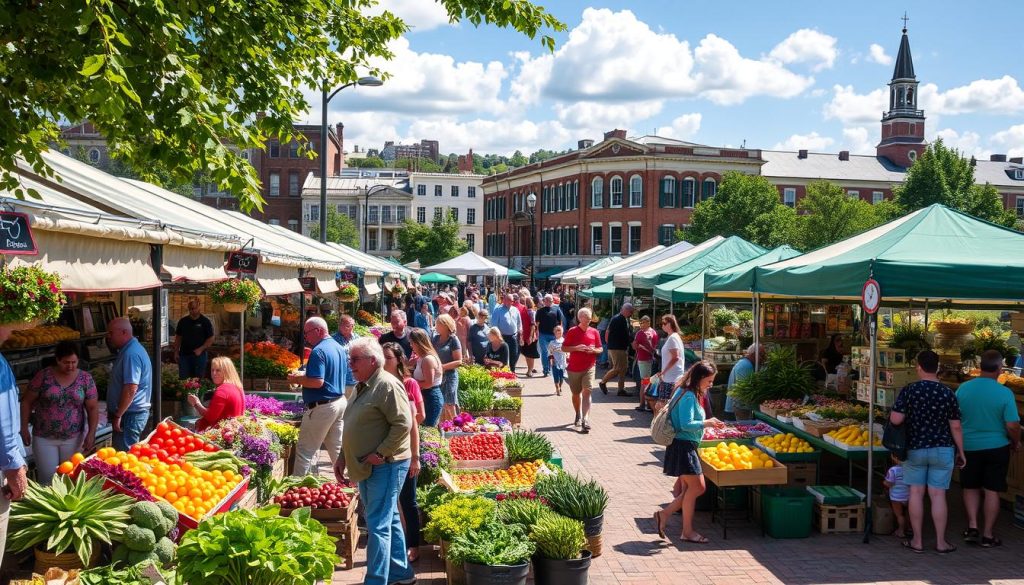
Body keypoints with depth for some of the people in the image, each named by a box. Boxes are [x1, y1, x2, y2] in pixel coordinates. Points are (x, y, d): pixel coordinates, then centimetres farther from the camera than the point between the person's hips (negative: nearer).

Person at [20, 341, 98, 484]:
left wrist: (91, 434, -9)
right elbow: (27, 401, 1)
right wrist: (24, 428, -3)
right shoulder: (43, 376, -7)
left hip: (74, 437, 1)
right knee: (47, 478, 3)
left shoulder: (85, 379, -4)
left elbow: (93, 408, -2)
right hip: (44, 437, -1)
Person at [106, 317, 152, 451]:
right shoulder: (128, 350, 14)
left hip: (130, 415, -10)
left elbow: (131, 389, -26)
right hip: (132, 413, 10)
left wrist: (118, 415, -21)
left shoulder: (131, 354, -20)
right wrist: (113, 411, 23)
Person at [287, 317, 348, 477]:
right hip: (340, 402, 9)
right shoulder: (339, 348, 11)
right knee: (337, 448, 14)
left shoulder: (319, 351, -18)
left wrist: (296, 379, -10)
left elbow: (317, 382, -25)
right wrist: (304, 374, 16)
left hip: (322, 406, -9)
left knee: (305, 450, 0)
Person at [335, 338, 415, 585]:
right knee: (389, 520, 18)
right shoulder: (361, 387, 14)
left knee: (378, 525, -8)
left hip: (385, 466, -9)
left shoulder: (388, 385, -16)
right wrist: (343, 457, 19)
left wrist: (380, 454, -22)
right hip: (366, 467, 9)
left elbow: (403, 424, -23)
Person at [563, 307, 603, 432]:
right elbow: (563, 348, -2)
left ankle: (585, 420, -22)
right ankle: (578, 416, 37)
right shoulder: (572, 331, -3)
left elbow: (600, 349, 10)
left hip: (589, 367, 0)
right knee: (576, 394, 14)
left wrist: (593, 350, -12)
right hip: (574, 368, 0)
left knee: (586, 392, -14)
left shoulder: (594, 332, 3)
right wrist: (576, 348, -18)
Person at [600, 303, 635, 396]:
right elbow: (607, 332, -14)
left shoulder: (626, 320, 13)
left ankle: (621, 389, 14)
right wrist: (608, 344, -12)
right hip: (616, 349, -9)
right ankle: (603, 382, 8)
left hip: (624, 348, 9)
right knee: (618, 369, -8)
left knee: (624, 369, 8)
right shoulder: (616, 319, -14)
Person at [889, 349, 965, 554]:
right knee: (938, 495, 5)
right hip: (942, 450, 1)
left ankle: (917, 541, 12)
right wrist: (960, 452, 8)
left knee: (916, 493, 7)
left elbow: (895, 419, -14)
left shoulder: (909, 391, -8)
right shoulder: (948, 393, -4)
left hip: (915, 449, 0)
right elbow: (955, 427, -2)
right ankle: (941, 542, 11)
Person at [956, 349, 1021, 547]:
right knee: (991, 491, 7)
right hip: (996, 447, -2)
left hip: (968, 447, 2)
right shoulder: (1005, 393, -15)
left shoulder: (963, 388, -7)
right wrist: (1016, 443, 6)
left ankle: (972, 526, 9)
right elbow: (1012, 426, -14)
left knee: (971, 488, 17)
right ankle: (988, 535, 12)